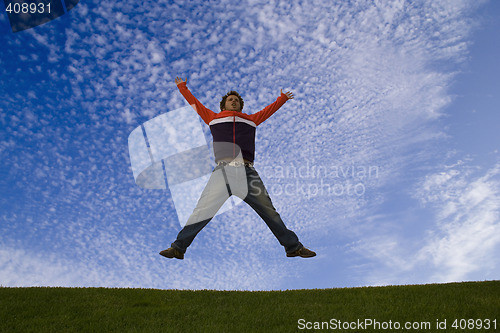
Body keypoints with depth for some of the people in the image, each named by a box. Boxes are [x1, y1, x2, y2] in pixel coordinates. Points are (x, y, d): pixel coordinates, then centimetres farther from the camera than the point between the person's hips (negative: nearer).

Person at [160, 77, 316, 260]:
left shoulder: (251, 119, 26)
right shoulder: (214, 118, 23)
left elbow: (269, 110, 43)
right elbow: (195, 103, 35)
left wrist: (282, 98, 55)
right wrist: (182, 87, 46)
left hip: (247, 172, 1)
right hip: (223, 171, -1)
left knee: (270, 212, 1)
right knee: (201, 212, -7)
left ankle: (293, 247, 10)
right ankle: (178, 248, 2)